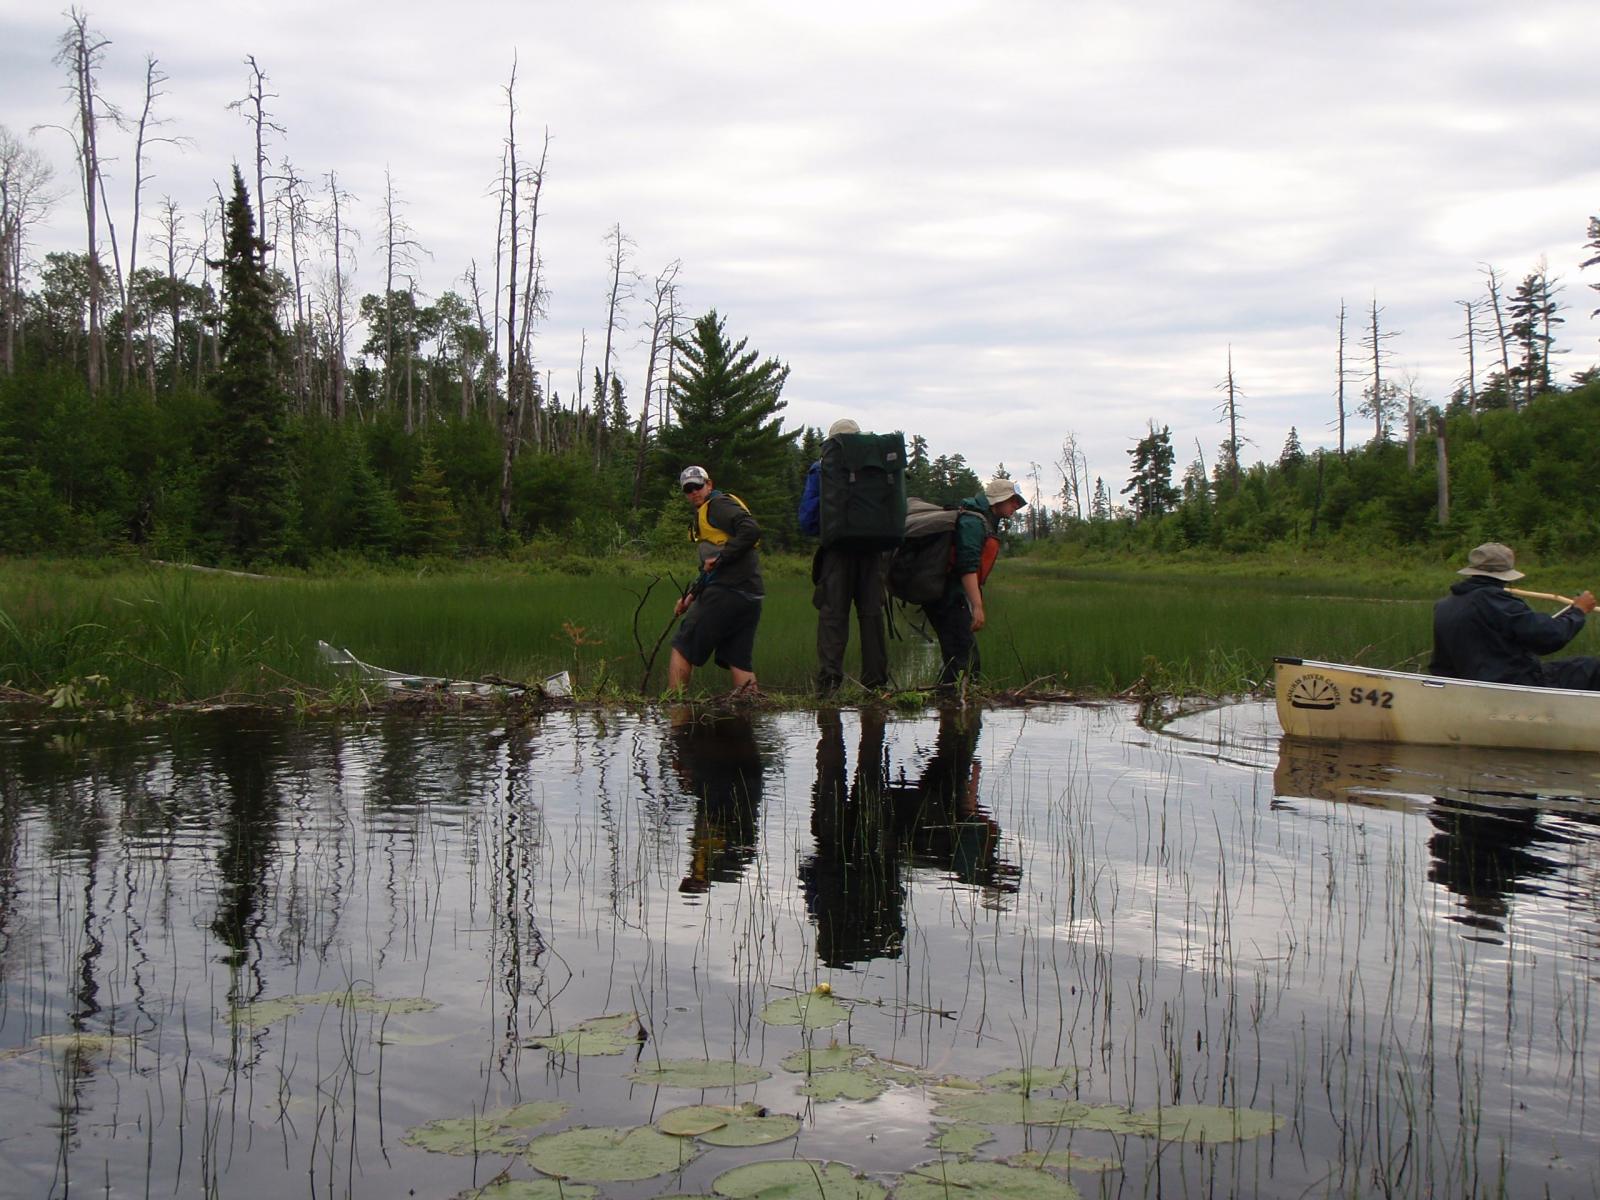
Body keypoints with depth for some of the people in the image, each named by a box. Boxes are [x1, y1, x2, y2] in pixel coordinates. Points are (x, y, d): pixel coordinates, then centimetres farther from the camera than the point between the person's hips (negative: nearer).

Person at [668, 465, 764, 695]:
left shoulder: (718, 504, -2)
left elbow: (752, 530, -20)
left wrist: (720, 557, -18)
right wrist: (693, 594, 20)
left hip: (728, 590, -9)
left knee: (682, 647, -2)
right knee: (739, 660, 5)